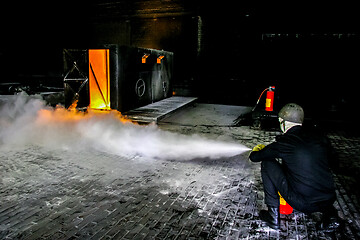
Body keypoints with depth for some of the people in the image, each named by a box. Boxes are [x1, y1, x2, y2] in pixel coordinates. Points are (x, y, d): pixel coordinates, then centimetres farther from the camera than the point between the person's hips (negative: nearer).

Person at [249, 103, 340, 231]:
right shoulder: (320, 139, 3)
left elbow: (254, 157, 2)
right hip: (329, 200, 6)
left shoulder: (284, 142, -10)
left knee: (267, 163, 4)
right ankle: (329, 213, 14)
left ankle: (273, 216, 8)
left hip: (301, 203, -5)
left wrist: (257, 149, 28)